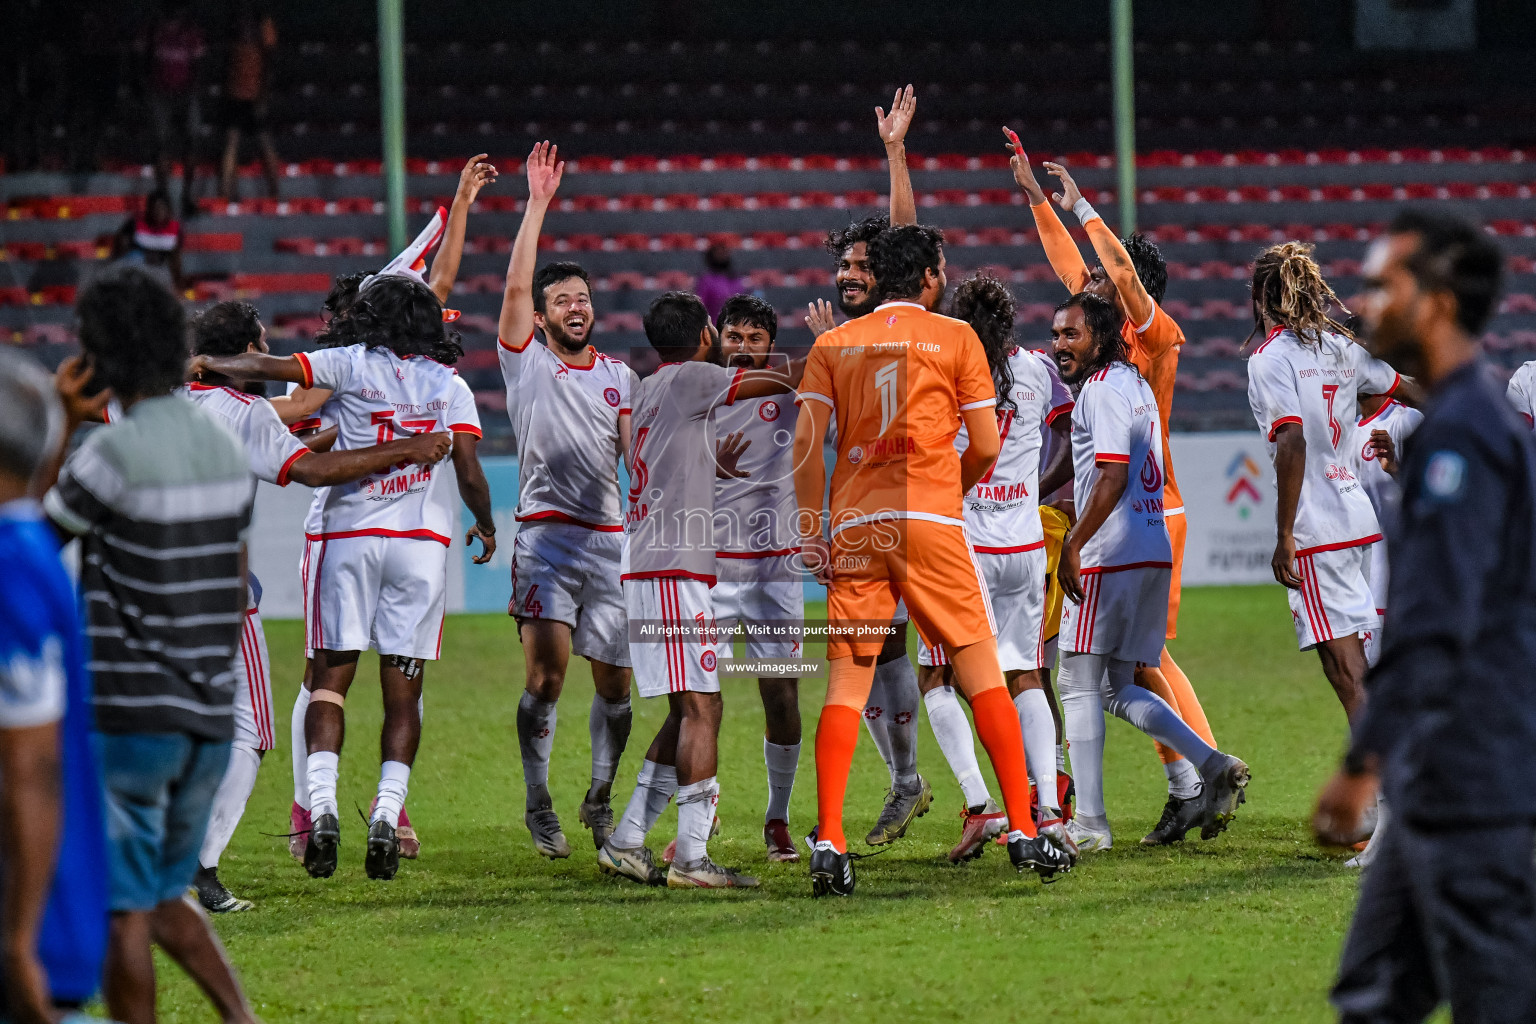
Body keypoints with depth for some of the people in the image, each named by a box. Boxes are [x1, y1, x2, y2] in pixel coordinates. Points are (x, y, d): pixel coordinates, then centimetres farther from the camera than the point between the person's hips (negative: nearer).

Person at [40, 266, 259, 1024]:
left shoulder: (112, 453, -16)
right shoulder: (227, 450, 8)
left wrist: (60, 426, 0)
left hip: (128, 720, -7)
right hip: (210, 719, 7)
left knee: (123, 911, 1)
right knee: (164, 899, 19)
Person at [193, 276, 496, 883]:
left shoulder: (354, 365, -1)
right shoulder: (450, 385, 5)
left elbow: (272, 368, -10)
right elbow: (469, 473, 0)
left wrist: (207, 365, 5)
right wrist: (485, 525, 18)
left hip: (348, 536, -1)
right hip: (422, 540, 1)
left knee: (330, 678, 5)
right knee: (403, 690, 5)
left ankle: (322, 806, -11)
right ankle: (386, 816, -6)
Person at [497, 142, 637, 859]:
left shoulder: (619, 375, 16)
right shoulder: (526, 362, 6)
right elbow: (515, 287, -7)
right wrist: (538, 203, -10)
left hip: (611, 539, 4)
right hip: (546, 533, -4)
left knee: (615, 680, 4)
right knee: (546, 672, -15)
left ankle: (600, 799, 21)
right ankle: (537, 804, -5)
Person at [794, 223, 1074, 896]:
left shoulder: (834, 343, 11)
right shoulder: (954, 337, 5)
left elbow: (806, 442, 3)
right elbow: (986, 446, 3)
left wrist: (810, 530, 6)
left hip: (855, 528, 2)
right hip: (930, 522, -2)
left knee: (847, 683, 3)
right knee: (982, 671, 4)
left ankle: (828, 844, -7)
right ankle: (1023, 832, 3)